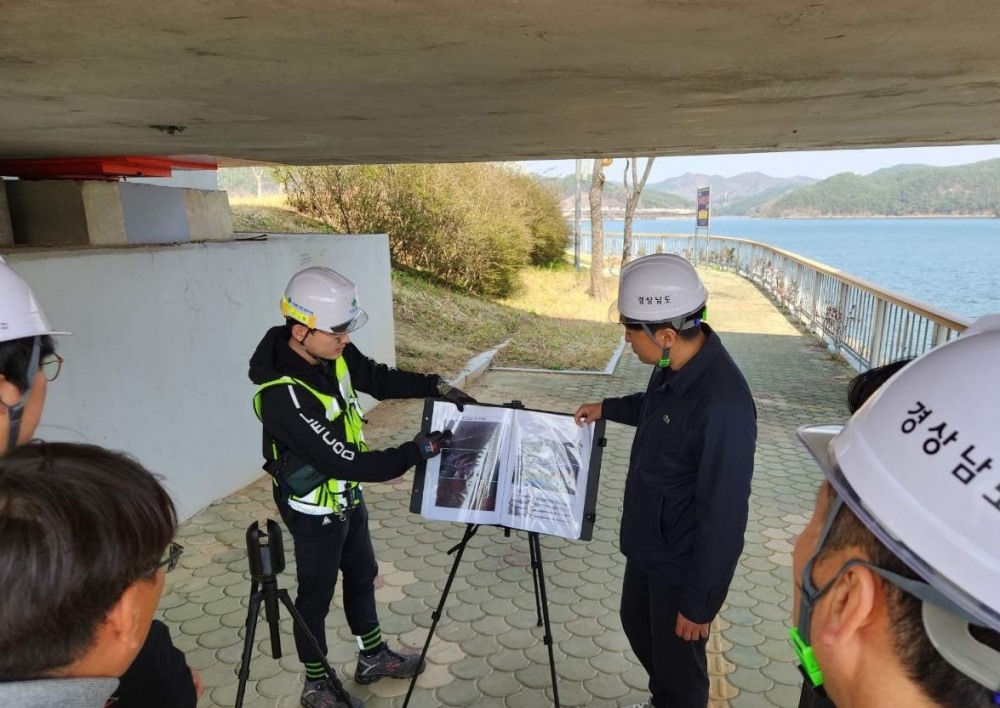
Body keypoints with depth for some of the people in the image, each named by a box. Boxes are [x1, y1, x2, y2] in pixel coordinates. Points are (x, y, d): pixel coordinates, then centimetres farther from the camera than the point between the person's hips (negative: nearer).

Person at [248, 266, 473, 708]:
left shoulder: (330, 353, -13)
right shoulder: (285, 397, -36)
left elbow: (379, 379, 5)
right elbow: (348, 462, -32)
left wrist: (437, 387, -7)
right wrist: (417, 451, -26)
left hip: (346, 494, 8)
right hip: (314, 508, -8)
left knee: (362, 576, 23)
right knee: (316, 595, 13)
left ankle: (373, 656, 46)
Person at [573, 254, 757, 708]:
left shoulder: (722, 405, -35)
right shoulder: (675, 365, -9)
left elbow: (723, 517, -27)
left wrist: (700, 602, -19)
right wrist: (607, 409, 18)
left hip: (682, 563, -9)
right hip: (646, 543, 9)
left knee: (678, 664, 15)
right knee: (637, 625, 30)